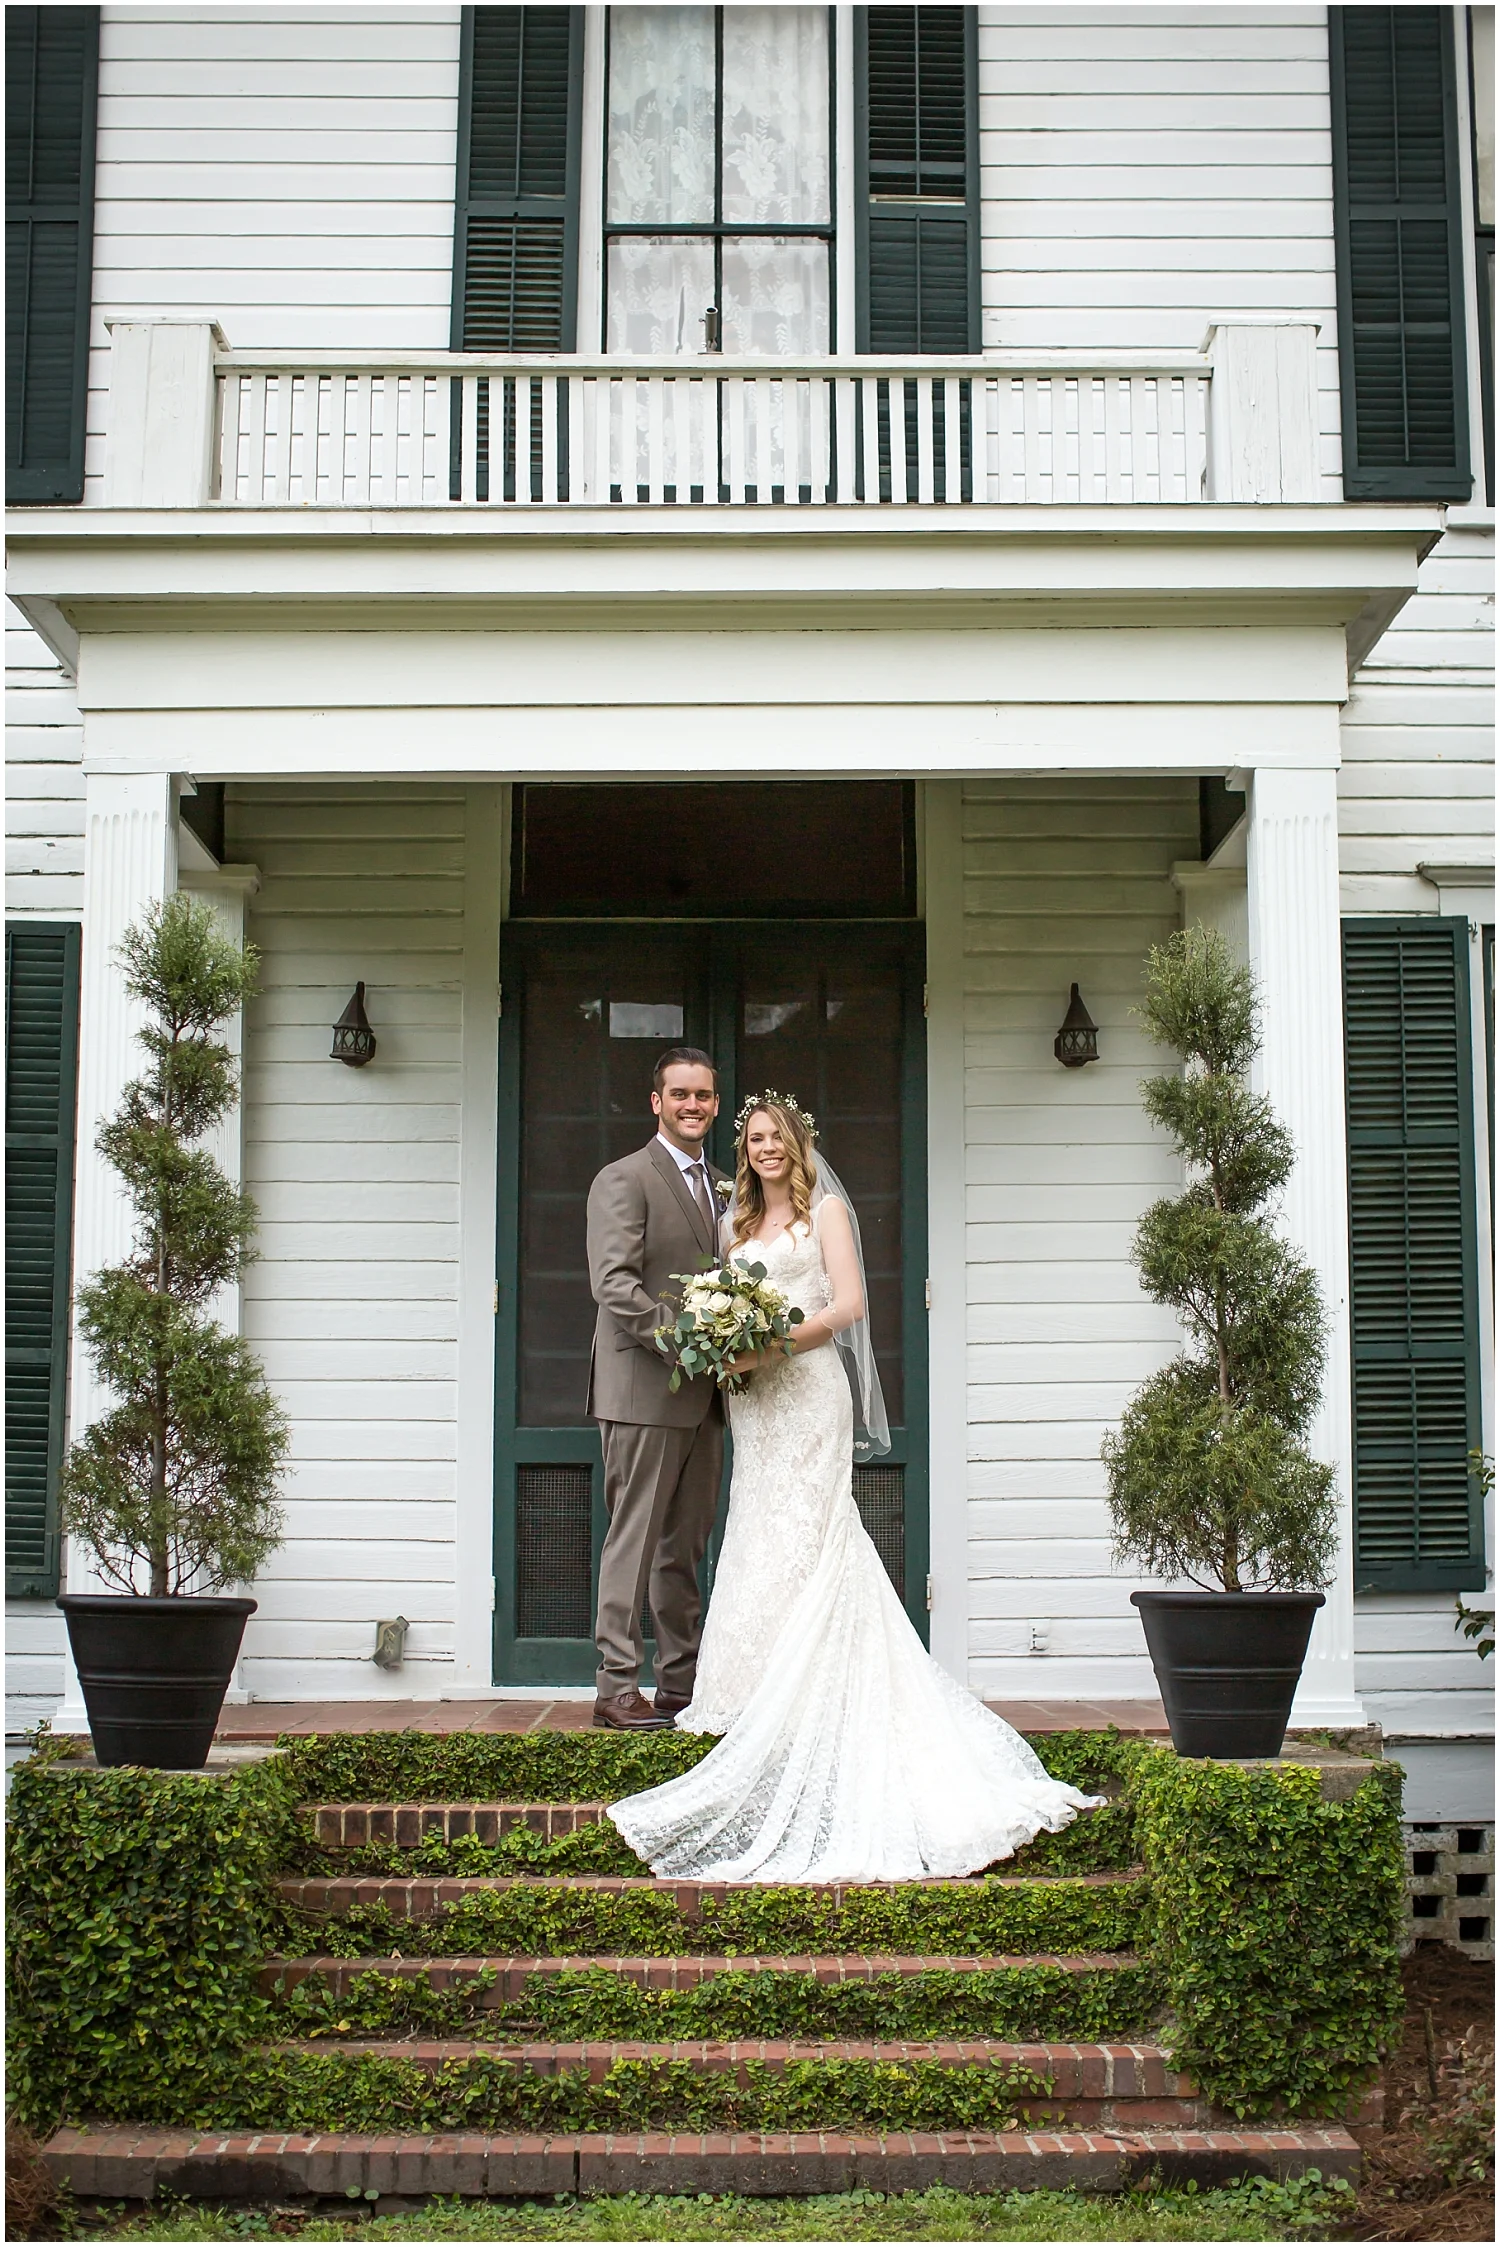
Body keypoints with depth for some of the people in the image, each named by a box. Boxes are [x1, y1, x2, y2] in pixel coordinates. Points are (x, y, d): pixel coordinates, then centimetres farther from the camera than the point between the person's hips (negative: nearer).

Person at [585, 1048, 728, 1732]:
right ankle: (617, 1690, -1)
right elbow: (614, 1283, -16)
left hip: (703, 1395, 8)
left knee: (686, 1548, 11)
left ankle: (681, 1684, 17)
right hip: (643, 1389, -8)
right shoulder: (624, 1179, -6)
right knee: (634, 1542, -5)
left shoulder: (719, 1187, 19)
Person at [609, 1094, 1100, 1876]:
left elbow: (848, 1304, -7)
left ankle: (807, 1695, -6)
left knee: (802, 1538, -9)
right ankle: (760, 1691, 5)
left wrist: (774, 1342, -17)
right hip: (752, 1400, 6)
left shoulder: (825, 1209, 2)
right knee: (760, 1538, 3)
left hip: (807, 1390, -6)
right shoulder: (736, 1224, 18)